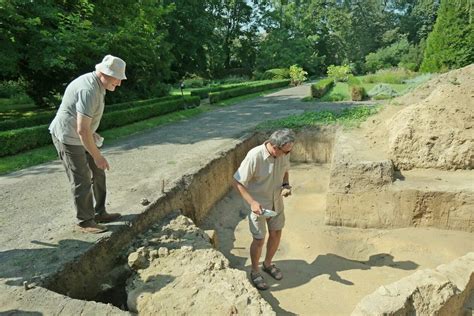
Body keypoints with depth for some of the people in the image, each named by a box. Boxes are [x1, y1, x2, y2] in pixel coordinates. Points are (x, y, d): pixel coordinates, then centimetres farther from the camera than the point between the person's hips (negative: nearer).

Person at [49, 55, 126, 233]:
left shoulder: (96, 84, 2)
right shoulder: (89, 90, -29)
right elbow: (82, 130, -32)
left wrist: (92, 133, 17)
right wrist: (97, 156, -27)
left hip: (82, 135, 10)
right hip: (68, 137, -10)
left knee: (98, 173, 13)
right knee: (82, 181, -2)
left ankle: (99, 213, 24)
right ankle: (85, 221, 13)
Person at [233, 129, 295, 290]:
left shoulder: (284, 153, -13)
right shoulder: (254, 156, -31)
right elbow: (238, 182, -23)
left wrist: (286, 185, -11)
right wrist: (252, 202, -31)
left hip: (277, 202, 6)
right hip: (258, 205, -6)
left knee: (276, 234, 18)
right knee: (259, 240, 6)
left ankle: (267, 264, 43)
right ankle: (254, 272, 31)